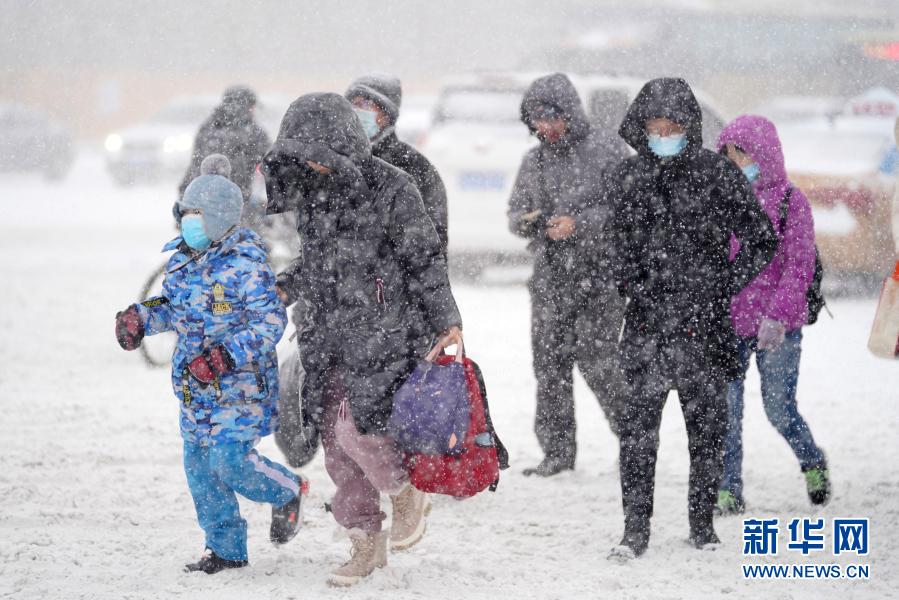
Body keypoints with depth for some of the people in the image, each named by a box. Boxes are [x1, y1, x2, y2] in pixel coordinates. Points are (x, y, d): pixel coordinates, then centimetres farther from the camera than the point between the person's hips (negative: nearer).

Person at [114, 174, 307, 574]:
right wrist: (141, 317, 4)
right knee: (199, 466, 9)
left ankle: (289, 492, 14)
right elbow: (172, 309, 24)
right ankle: (227, 549, 22)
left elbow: (271, 322, -19)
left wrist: (227, 355, -28)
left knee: (231, 462, -16)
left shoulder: (245, 266, -15)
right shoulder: (182, 260, 9)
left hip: (238, 384, -8)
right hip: (195, 389, 8)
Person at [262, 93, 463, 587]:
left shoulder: (391, 188, -11)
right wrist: (285, 288, 8)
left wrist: (445, 320, -10)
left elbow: (425, 259, -7)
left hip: (380, 332, -6)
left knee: (357, 427, -16)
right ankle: (368, 541, 17)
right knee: (334, 438, 5)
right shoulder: (309, 188, 8)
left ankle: (407, 496, 13)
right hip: (327, 332, 7)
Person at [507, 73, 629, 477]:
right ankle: (557, 451, 8)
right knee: (549, 363, 2)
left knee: (595, 359, -12)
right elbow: (515, 212, 20)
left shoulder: (607, 151, -3)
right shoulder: (534, 161, 14)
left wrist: (579, 223, -17)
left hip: (600, 275, -6)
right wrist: (525, 221, -4)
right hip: (551, 275, 6)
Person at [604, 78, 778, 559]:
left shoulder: (717, 174, -3)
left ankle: (702, 522, 19)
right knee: (638, 424, -6)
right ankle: (635, 529, -3)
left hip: (704, 322, -2)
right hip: (648, 321, 2)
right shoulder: (627, 178, 7)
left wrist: (724, 286, -5)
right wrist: (630, 282, 6)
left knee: (706, 423, 6)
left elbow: (762, 241, 2)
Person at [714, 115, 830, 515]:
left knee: (779, 408, 0)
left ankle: (812, 463, 28)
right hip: (726, 323, 3)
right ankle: (728, 491, 8)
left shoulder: (789, 201, -4)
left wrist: (778, 316, -19)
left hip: (778, 328, -3)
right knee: (725, 409, -1)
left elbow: (800, 266, -9)